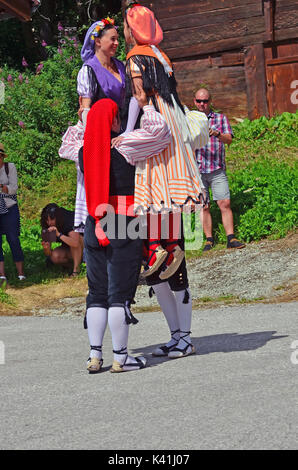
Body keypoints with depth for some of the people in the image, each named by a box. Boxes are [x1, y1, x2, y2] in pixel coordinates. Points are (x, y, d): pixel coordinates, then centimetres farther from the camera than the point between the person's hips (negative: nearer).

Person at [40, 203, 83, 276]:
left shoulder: (68, 221, -27)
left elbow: (75, 243, -44)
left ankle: (76, 269, -27)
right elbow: (48, 254, -12)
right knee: (55, 257, -26)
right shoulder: (48, 228, -12)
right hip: (68, 250, 5)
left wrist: (59, 234, -51)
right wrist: (46, 248, -35)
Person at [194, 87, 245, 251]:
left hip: (217, 169, 0)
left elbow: (229, 139, -2)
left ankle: (231, 238, -3)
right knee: (203, 207, 1)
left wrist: (217, 134, -23)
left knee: (225, 204, -7)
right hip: (197, 170, 0)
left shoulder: (221, 118, 11)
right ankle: (209, 240, 8)